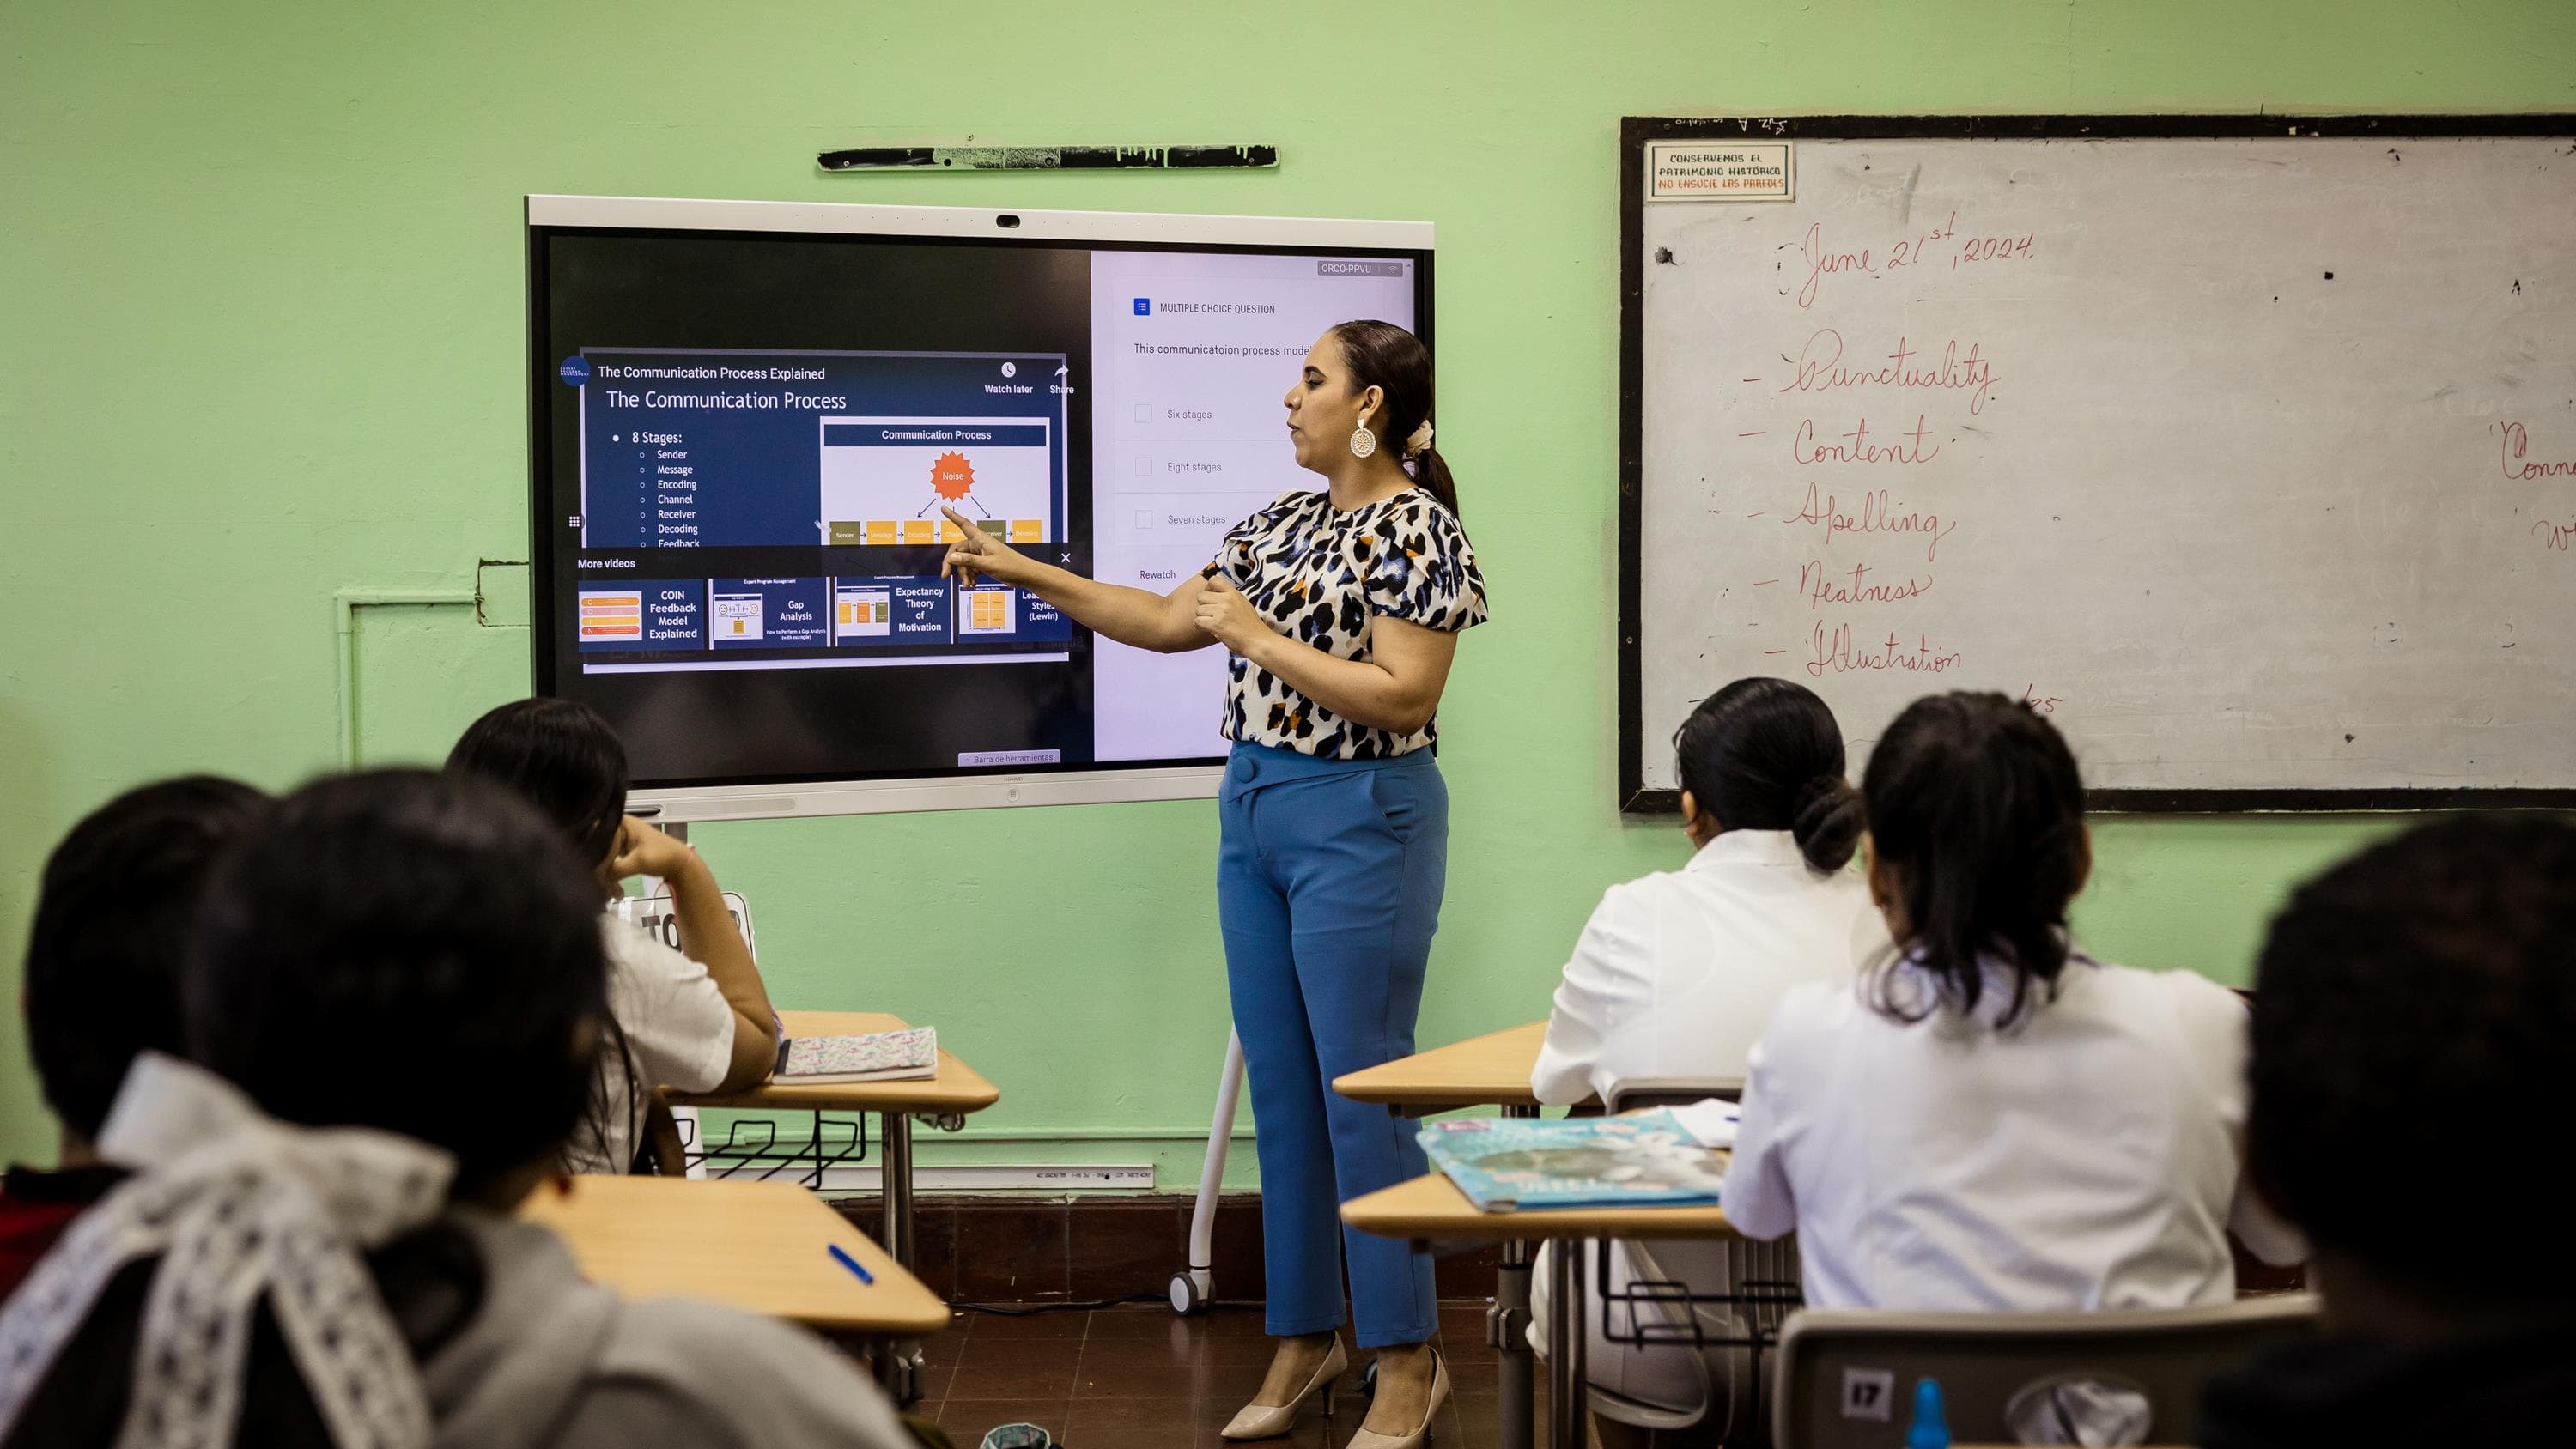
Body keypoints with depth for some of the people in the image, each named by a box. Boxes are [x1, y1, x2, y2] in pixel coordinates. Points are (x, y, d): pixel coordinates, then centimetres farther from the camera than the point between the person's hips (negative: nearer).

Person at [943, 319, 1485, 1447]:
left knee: (1363, 1086, -4)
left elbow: (1403, 697, -19)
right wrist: (1025, 573, 13)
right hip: (1253, 809, 8)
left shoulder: (1417, 530, -12)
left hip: (1359, 822, -8)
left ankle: (1407, 1358, 6)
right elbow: (1169, 622, 17)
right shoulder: (1284, 521, 12)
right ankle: (1303, 1338, 20)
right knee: (1280, 1087, 11)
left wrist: (1260, 638, -18)